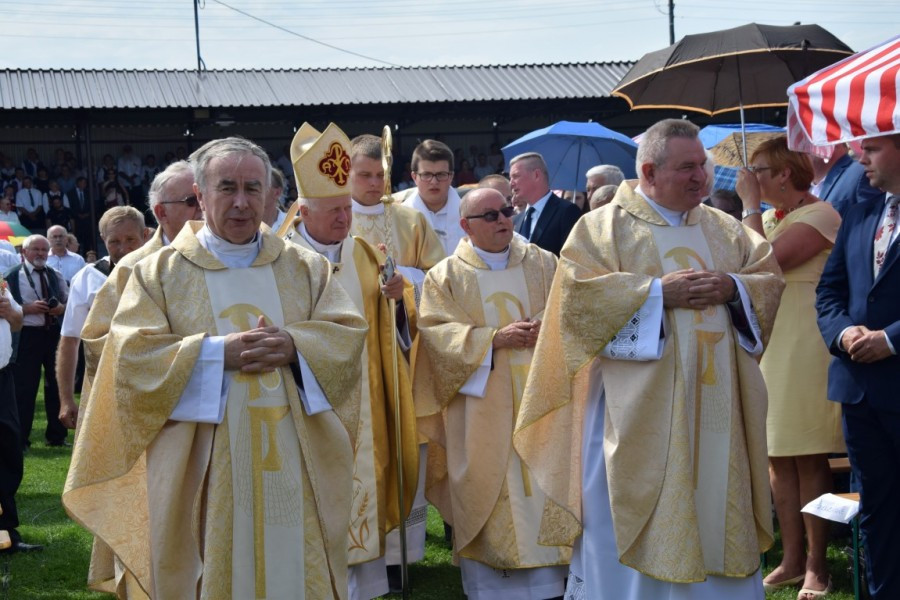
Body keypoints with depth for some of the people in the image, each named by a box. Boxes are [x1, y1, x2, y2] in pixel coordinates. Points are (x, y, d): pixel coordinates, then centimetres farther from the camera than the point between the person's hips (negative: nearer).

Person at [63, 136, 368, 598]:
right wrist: (218, 353, -17)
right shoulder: (159, 273, 5)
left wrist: (294, 346, -16)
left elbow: (347, 336, 3)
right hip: (204, 474, -2)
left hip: (295, 469, 2)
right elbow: (132, 356, -7)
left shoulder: (305, 269, 12)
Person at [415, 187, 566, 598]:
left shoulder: (543, 264, 9)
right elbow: (437, 332, -8)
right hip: (481, 408, -2)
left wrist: (546, 330, -16)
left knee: (542, 483, 2)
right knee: (486, 487, -1)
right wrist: (494, 338, -19)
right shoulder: (446, 276, 2)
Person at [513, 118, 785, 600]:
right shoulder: (602, 226, -1)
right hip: (640, 412, -5)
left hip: (716, 409, 5)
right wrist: (657, 292, -17)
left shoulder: (723, 229, 15)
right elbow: (579, 293, -12)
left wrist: (733, 287, -10)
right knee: (637, 529, -2)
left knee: (715, 509, 8)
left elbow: (770, 278, 11)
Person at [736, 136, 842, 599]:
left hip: (804, 348, -8)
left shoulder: (820, 214, -11)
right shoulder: (770, 218, 15)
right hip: (767, 347, 8)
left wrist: (751, 205, -15)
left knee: (809, 458, -3)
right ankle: (792, 560, 17)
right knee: (777, 459, 9)